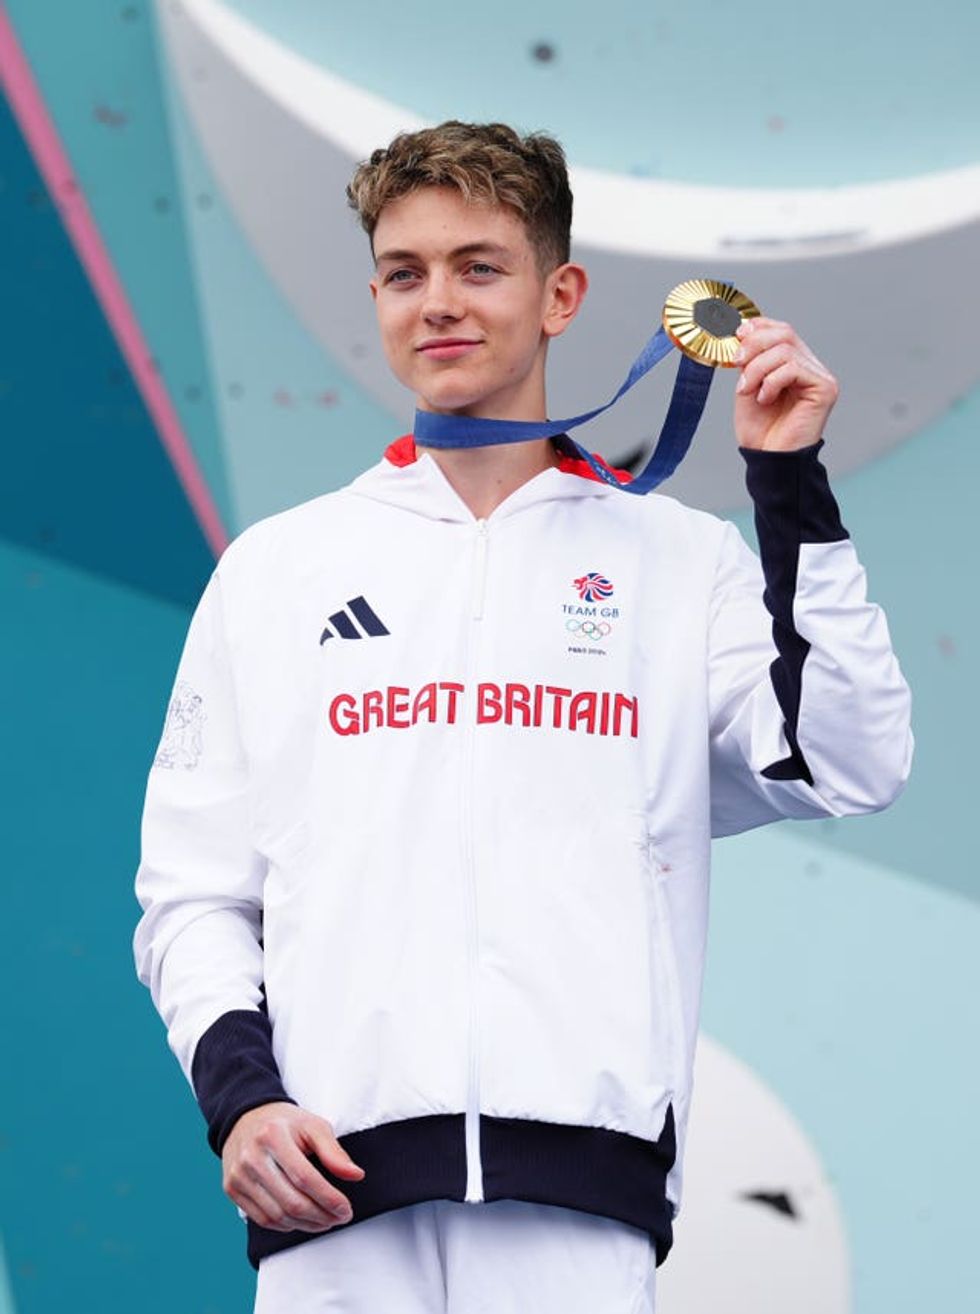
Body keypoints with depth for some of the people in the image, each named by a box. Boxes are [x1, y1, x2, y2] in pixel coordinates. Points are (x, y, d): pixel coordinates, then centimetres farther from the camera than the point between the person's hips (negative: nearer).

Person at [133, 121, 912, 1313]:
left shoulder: (682, 558, 14)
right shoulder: (273, 569, 16)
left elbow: (851, 768, 2)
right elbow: (192, 888, 13)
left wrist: (791, 489, 1)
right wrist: (238, 1091, -4)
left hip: (578, 1174, -1)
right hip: (335, 1170, 1)